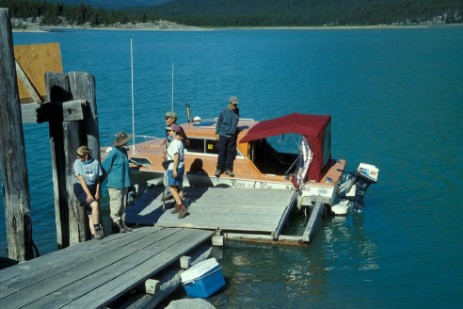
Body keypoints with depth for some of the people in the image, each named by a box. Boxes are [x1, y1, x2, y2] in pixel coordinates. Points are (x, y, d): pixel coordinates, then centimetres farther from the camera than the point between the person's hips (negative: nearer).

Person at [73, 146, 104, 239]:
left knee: (91, 214, 2)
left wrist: (97, 192, -4)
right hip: (81, 189, -3)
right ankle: (97, 229, -16)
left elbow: (98, 179, 5)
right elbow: (81, 179, -12)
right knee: (95, 204, -25)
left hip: (92, 189, 3)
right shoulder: (77, 163, -8)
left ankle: (94, 235, 3)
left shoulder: (95, 162, -2)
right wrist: (88, 194, -18)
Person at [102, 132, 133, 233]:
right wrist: (107, 178, -4)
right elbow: (105, 167, -14)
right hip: (115, 185, -8)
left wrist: (128, 182, 21)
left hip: (124, 184, 8)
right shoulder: (113, 153, -18)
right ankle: (116, 225, 8)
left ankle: (122, 224, 23)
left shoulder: (124, 151, 9)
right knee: (116, 205, -1)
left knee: (123, 205, 14)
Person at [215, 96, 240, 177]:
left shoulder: (237, 111, 0)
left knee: (231, 153, 6)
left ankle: (228, 169, 15)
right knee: (222, 153, 1)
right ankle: (219, 168, 10)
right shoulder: (224, 111, -9)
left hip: (232, 136, 3)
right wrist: (217, 133, -1)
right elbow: (219, 122, -1)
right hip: (223, 135, -3)